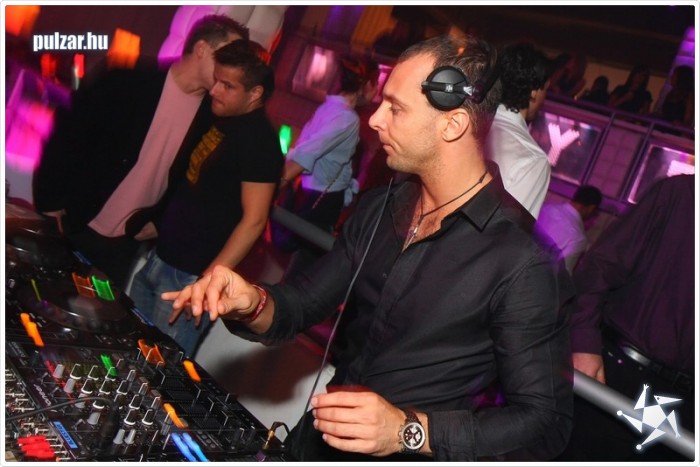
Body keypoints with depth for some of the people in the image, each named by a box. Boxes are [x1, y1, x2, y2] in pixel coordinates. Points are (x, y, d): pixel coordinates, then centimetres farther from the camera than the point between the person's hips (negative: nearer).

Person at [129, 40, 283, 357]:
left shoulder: (260, 141, -19)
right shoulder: (223, 119, 7)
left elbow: (254, 221, -22)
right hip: (158, 257, 8)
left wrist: (208, 281, -23)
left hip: (188, 276, -8)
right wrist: (160, 223, 15)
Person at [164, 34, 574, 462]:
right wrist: (252, 304, -12)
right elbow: (303, 304, 9)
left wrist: (408, 431, -24)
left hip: (409, 454, -5)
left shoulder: (523, 262, -18)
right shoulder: (378, 210, 2)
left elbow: (545, 423, -15)